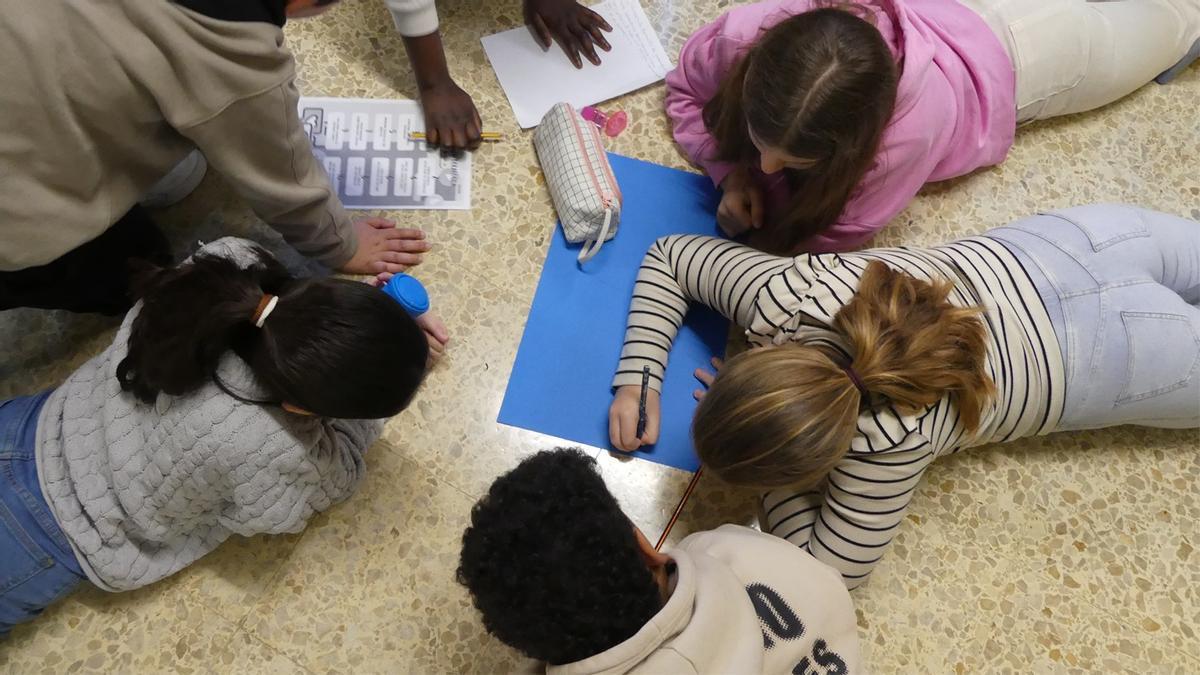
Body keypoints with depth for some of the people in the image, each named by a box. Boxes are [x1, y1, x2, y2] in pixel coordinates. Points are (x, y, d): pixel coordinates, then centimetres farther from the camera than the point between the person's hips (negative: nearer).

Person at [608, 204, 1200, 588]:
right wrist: (637, 379, -21)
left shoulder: (888, 442, -42)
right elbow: (671, 255, -14)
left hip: (1103, 356, -4)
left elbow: (825, 572, -26)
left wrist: (775, 471, -26)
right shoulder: (779, 293, -32)